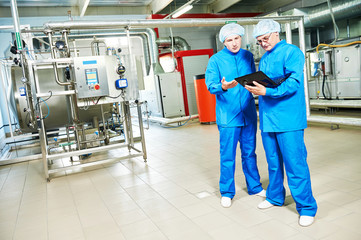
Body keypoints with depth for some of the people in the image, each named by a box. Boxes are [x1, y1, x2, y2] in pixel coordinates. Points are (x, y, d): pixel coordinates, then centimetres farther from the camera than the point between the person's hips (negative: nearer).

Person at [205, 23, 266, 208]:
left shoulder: (248, 56, 10)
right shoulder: (216, 60, -3)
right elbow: (211, 86, -11)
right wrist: (223, 87, -32)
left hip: (248, 114, 4)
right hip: (227, 115, -4)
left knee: (249, 153, 15)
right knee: (227, 156, 3)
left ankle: (254, 187, 32)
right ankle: (227, 193, 19)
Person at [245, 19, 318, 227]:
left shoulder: (292, 52, -5)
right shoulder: (264, 59, 18)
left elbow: (293, 83, -17)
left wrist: (267, 91, -26)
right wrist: (254, 88, -3)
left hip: (288, 120, -7)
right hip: (267, 119, 7)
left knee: (295, 163, -4)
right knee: (273, 162, 17)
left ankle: (307, 208, 9)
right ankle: (275, 197, 33)